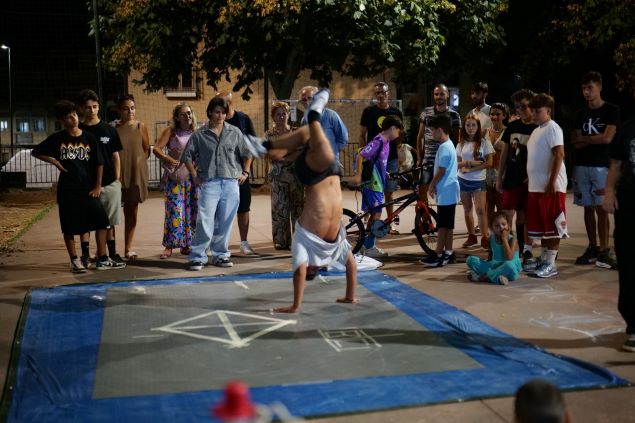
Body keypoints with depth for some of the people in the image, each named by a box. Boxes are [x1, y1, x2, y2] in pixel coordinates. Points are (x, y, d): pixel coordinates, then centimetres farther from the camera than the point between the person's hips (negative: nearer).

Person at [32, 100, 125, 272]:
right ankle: (75, 261, 16)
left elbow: (99, 163, 6)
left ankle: (102, 260, 7)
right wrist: (54, 161, -4)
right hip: (67, 189, -2)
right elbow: (35, 152, 9)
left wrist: (98, 186, 2)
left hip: (88, 188, 2)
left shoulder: (89, 138, 2)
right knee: (70, 227, 4)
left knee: (101, 222, -2)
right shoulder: (57, 139, -2)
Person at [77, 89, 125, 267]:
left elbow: (115, 156, 9)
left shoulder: (109, 130, 6)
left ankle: (112, 253, 18)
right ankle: (85, 255, 9)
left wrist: (117, 179, 2)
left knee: (109, 221, 9)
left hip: (109, 183, 1)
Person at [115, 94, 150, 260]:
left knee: (132, 212, 9)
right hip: (117, 174, -2)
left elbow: (146, 149, 9)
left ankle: (128, 249, 18)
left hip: (137, 173, 3)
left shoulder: (141, 126, 2)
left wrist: (139, 164, 4)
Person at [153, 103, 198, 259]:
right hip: (175, 176, -3)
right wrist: (168, 160, -25)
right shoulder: (170, 131, 0)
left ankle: (187, 244, 16)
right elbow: (156, 149, -9)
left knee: (192, 211, 6)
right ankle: (169, 246, -1)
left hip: (193, 175, 3)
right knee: (174, 210, -7)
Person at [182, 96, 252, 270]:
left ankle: (220, 255, 19)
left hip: (231, 183, 2)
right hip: (208, 183, -2)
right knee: (205, 221, -8)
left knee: (225, 223, 7)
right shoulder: (200, 135, 3)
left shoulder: (235, 132, 7)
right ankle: (197, 257, 1)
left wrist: (245, 172, 8)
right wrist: (195, 176, 3)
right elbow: (187, 156, 9)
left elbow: (246, 154, 15)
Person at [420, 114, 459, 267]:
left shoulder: (444, 147, -17)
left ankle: (438, 255, -1)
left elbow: (441, 171, -18)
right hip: (450, 191, 10)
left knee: (442, 224, -5)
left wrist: (432, 185, -5)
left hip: (445, 192, -10)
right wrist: (434, 184, 15)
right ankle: (447, 253, 18)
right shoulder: (449, 145, 15)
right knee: (448, 224, 12)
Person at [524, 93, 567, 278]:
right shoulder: (537, 131, 17)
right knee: (540, 225, 13)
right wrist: (530, 178, 17)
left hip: (550, 186, -9)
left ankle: (551, 263, 1)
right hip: (536, 186, 9)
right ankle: (543, 259, 21)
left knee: (552, 225, -3)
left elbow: (559, 155, -17)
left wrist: (552, 182, -22)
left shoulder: (552, 128, -9)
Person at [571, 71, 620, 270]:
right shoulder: (581, 114, 14)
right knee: (588, 208, 7)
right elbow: (575, 143, 6)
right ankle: (592, 248, 13)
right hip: (581, 165, 5)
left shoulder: (612, 110, 0)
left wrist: (584, 138, 0)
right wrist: (594, 139, -8)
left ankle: (603, 252, -7)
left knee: (601, 208, -8)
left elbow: (607, 138, -11)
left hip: (601, 166, -5)